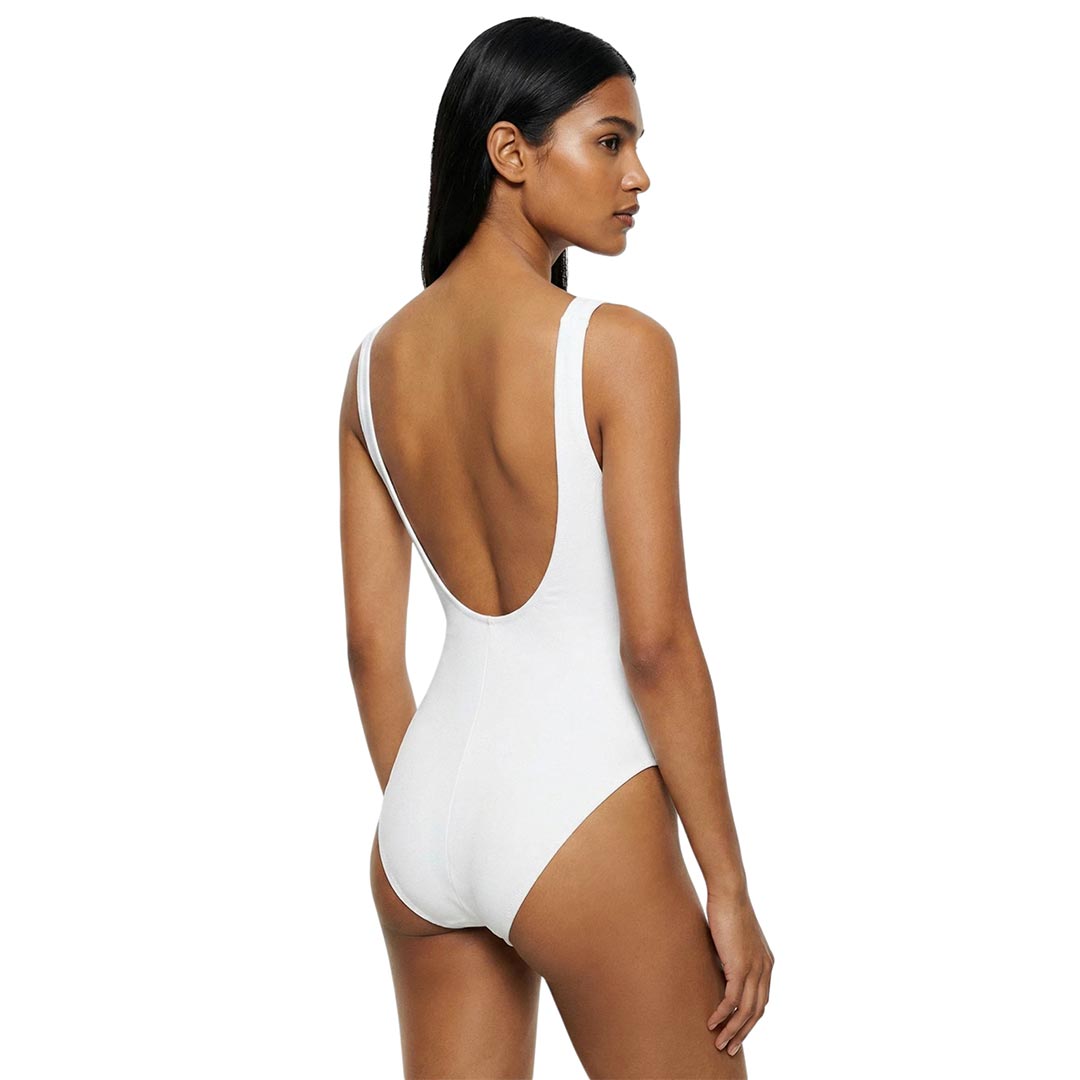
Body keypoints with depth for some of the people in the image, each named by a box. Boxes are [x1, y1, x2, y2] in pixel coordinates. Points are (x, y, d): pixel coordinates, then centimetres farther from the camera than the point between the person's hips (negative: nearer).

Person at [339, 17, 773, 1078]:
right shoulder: (618, 347, -14)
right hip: (577, 822, -6)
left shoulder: (380, 360, 4)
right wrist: (729, 888, -8)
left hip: (424, 819, 6)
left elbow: (370, 642, 8)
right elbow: (655, 642, -15)